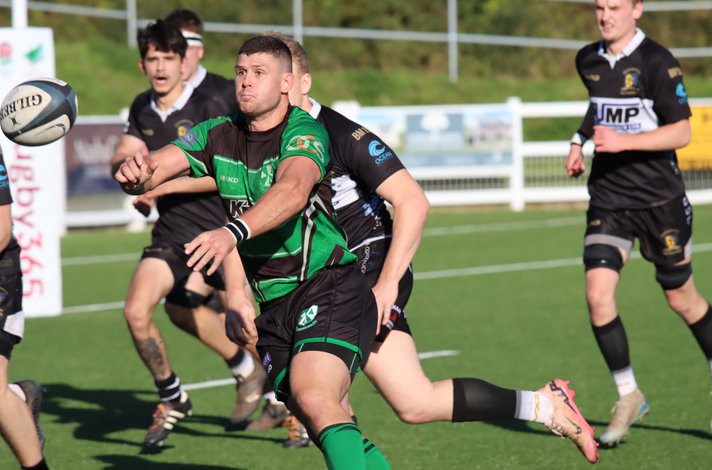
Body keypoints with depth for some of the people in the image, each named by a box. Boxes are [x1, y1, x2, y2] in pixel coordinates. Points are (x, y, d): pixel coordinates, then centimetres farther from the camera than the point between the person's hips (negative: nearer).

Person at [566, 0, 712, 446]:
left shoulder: (657, 62, -13)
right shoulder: (588, 61, 6)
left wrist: (623, 141, -25)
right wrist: (580, 141, 13)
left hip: (659, 198, -4)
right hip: (608, 197, 4)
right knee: (598, 295, -13)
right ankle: (629, 396, 1)